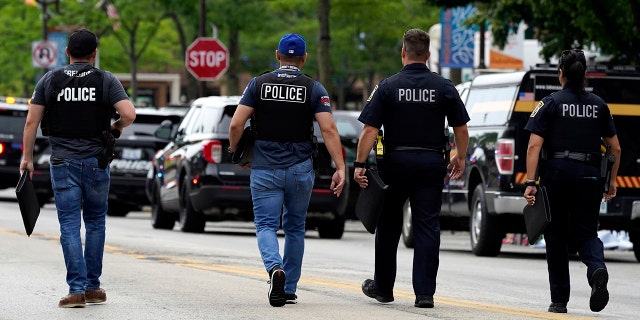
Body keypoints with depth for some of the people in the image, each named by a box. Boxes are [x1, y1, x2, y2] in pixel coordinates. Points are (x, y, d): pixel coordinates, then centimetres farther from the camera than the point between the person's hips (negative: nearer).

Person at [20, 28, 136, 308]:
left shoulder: (49, 81, 2)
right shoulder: (106, 81, -1)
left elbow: (31, 122, -1)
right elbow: (129, 114, -13)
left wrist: (27, 157, 7)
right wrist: (117, 127, 8)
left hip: (63, 163, 0)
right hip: (96, 162, 0)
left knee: (70, 227, -1)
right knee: (95, 223, 14)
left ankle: (76, 290, -8)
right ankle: (93, 287, 16)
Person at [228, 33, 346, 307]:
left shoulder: (258, 84, -1)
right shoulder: (314, 89, -1)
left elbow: (236, 125, -6)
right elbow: (329, 130, -11)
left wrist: (234, 151, 12)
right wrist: (340, 168, -11)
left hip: (265, 169, -1)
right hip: (300, 170, 1)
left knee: (266, 226, 0)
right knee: (294, 228, 16)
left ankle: (275, 268, -30)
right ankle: (289, 289, 20)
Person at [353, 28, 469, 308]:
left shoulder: (388, 86, -5)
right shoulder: (443, 87, 0)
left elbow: (370, 130, -10)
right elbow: (461, 128, 4)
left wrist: (360, 164, -7)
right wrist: (460, 158, 19)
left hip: (396, 162, -1)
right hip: (432, 164, 1)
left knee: (388, 226, 13)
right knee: (427, 227, 1)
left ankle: (383, 287, 23)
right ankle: (425, 292, -5)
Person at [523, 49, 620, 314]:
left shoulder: (550, 103, -1)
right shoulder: (598, 105, 9)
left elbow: (534, 146, -10)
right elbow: (615, 148, 10)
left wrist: (531, 183, -11)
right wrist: (612, 181, 20)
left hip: (557, 175, -2)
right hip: (589, 175, 2)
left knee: (557, 237, 9)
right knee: (586, 233, 10)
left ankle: (559, 301, 12)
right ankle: (597, 269, -24)